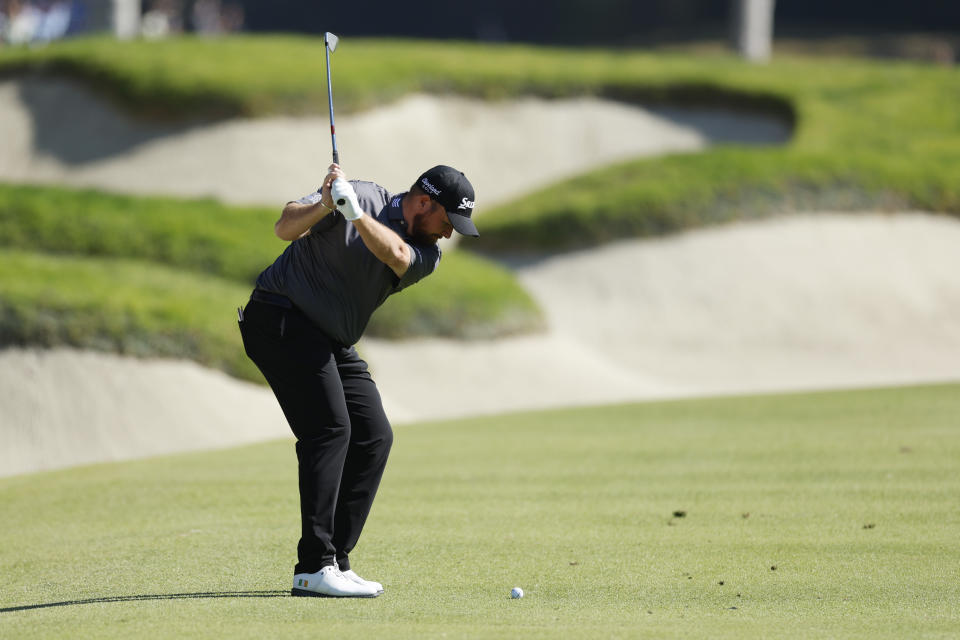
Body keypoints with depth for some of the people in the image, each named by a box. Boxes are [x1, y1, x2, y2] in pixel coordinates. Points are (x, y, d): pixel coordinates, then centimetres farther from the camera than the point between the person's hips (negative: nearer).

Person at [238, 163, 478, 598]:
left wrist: (355, 212, -35)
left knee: (374, 437, 0)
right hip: (280, 318, -8)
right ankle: (314, 569, -22)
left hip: (332, 343, 8)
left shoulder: (427, 255, 4)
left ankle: (336, 562, 4)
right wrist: (325, 206, -39)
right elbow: (285, 227, -19)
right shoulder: (366, 196, -10)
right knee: (330, 428, -18)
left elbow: (396, 255, -21)